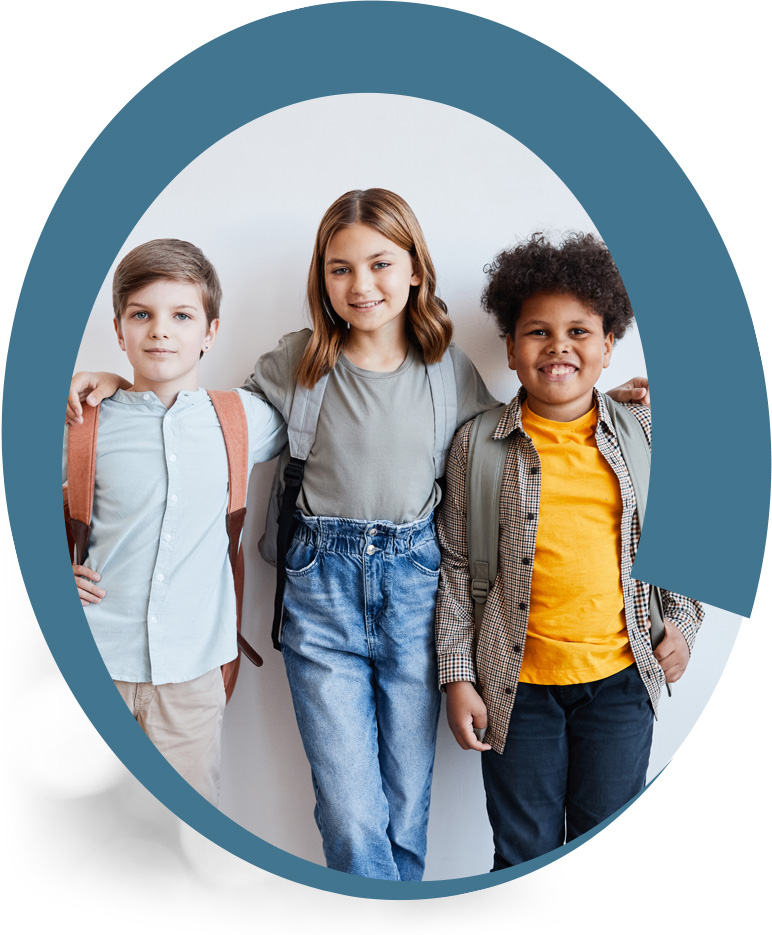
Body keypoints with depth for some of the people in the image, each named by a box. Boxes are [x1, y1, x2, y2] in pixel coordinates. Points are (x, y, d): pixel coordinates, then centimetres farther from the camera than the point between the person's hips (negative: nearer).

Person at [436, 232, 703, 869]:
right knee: (525, 853, 11)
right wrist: (458, 677, -2)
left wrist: (682, 624, 6)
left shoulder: (644, 432, 1)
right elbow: (457, 564, 0)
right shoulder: (477, 442, -4)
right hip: (518, 681, -1)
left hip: (620, 677, 2)